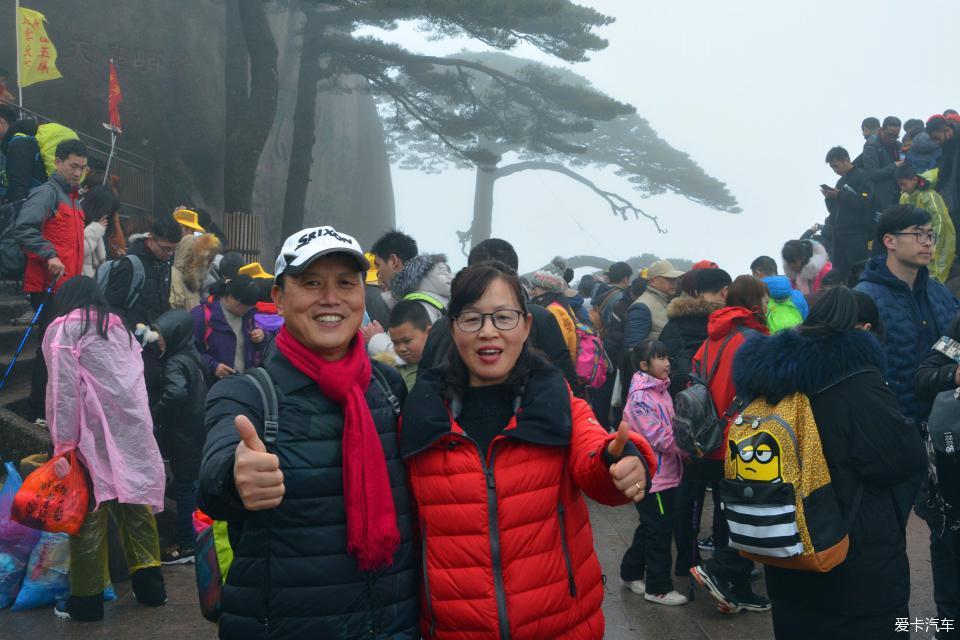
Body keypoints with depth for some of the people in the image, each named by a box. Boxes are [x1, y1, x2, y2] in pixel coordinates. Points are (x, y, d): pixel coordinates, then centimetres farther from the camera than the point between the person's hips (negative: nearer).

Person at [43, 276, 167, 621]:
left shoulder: (64, 328, 3)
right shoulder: (119, 326, 22)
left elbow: (64, 391, -7)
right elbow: (136, 382, 13)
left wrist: (63, 447, -8)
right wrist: (137, 432, 12)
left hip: (94, 436, -5)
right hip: (135, 430, 6)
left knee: (89, 511, 1)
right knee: (136, 504, 11)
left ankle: (87, 599, 9)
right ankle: (150, 585, 16)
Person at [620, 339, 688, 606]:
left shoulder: (661, 390, 9)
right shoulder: (641, 397, -20)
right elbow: (659, 437, -23)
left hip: (665, 472, 9)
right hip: (653, 476, -9)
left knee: (650, 527, 19)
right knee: (660, 531, 1)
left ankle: (631, 572, 33)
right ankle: (658, 588, 14)